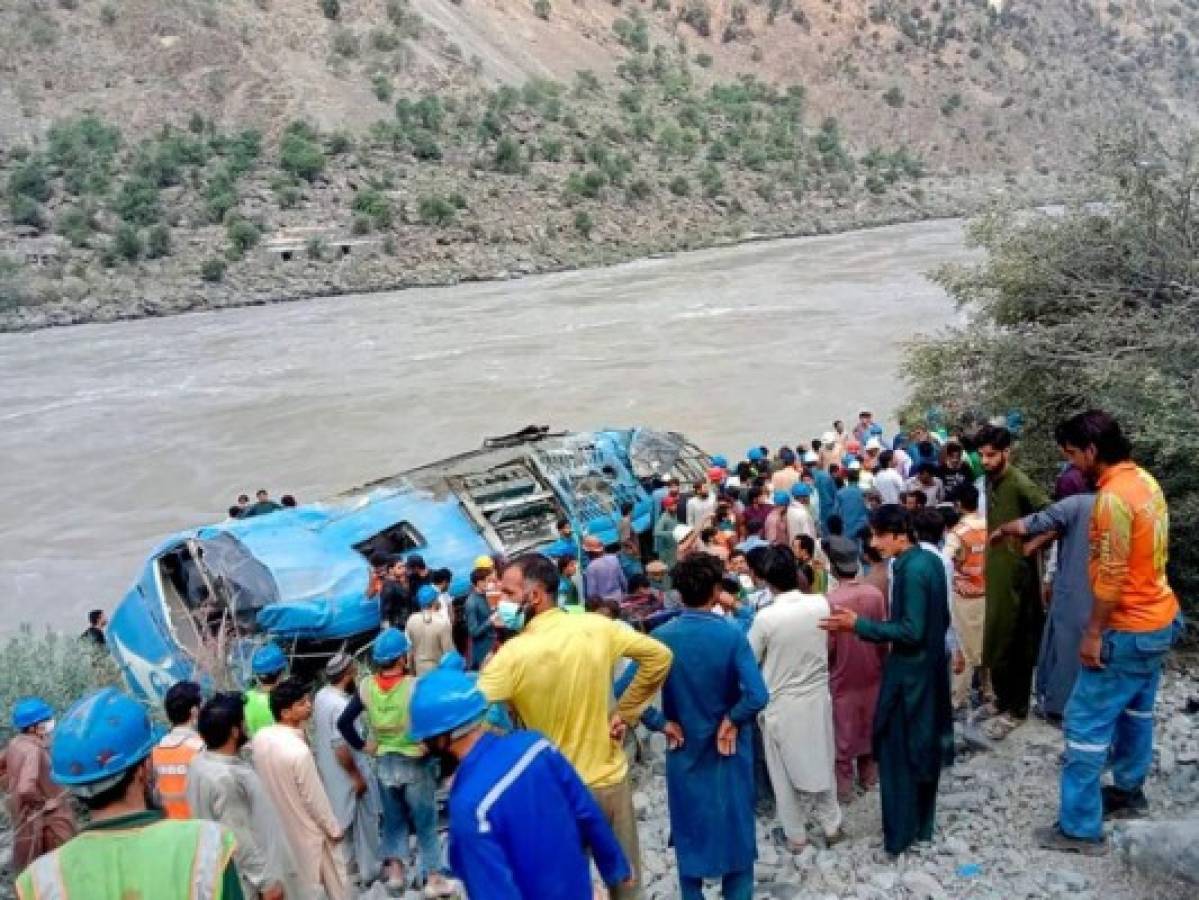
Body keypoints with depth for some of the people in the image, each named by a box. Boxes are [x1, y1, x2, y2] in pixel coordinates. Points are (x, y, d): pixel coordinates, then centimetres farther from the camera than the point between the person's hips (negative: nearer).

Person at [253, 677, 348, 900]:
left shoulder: (259, 738, -11)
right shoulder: (299, 751, -32)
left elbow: (262, 778, 3)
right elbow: (315, 799, -22)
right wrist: (334, 829, -9)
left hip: (277, 826, 7)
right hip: (306, 830, -7)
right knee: (335, 881, 14)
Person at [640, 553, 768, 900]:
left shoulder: (661, 636, -12)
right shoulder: (732, 635, -17)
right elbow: (757, 696, -27)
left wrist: (662, 723, -9)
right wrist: (731, 720, -10)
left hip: (684, 751, 2)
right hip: (729, 751, -1)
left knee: (690, 832, 17)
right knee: (735, 828, 16)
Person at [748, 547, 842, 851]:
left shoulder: (766, 617, -23)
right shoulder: (821, 604, -13)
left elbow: (749, 661, -10)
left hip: (781, 704, -3)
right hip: (817, 698, 3)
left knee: (785, 771, 14)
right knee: (822, 762, 21)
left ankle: (796, 834, 28)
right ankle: (831, 825, 35)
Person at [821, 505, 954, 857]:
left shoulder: (910, 570, -24)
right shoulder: (931, 560, 4)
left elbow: (911, 631, -26)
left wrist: (858, 624, -24)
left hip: (909, 672, -9)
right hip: (930, 665, 9)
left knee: (898, 751, 3)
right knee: (925, 745, 18)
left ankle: (900, 832, 13)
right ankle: (923, 823, 31)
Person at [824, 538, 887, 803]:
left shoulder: (830, 600, -24)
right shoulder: (875, 594, -11)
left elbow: (827, 645, -17)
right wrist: (880, 661, 14)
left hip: (842, 677, -4)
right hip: (871, 672, 4)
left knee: (843, 733, 11)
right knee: (868, 726, 22)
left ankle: (844, 786, 20)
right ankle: (869, 775, 36)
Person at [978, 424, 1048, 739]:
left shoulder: (1020, 484, -18)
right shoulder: (991, 481, 7)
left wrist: (1031, 545, -22)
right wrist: (991, 554, 12)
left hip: (1016, 572, -8)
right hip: (996, 569, 8)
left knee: (1015, 643, 1)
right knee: (997, 639, 17)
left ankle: (1015, 710, 12)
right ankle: (1004, 698, 31)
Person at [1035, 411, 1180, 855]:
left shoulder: (1113, 497, -25)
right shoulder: (1143, 479, 5)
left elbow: (1111, 576, -25)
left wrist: (1093, 632, -17)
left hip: (1128, 628, -10)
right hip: (1158, 618, 10)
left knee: (1086, 722, -3)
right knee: (1135, 710, 24)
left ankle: (1080, 827, 4)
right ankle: (1129, 790, 40)